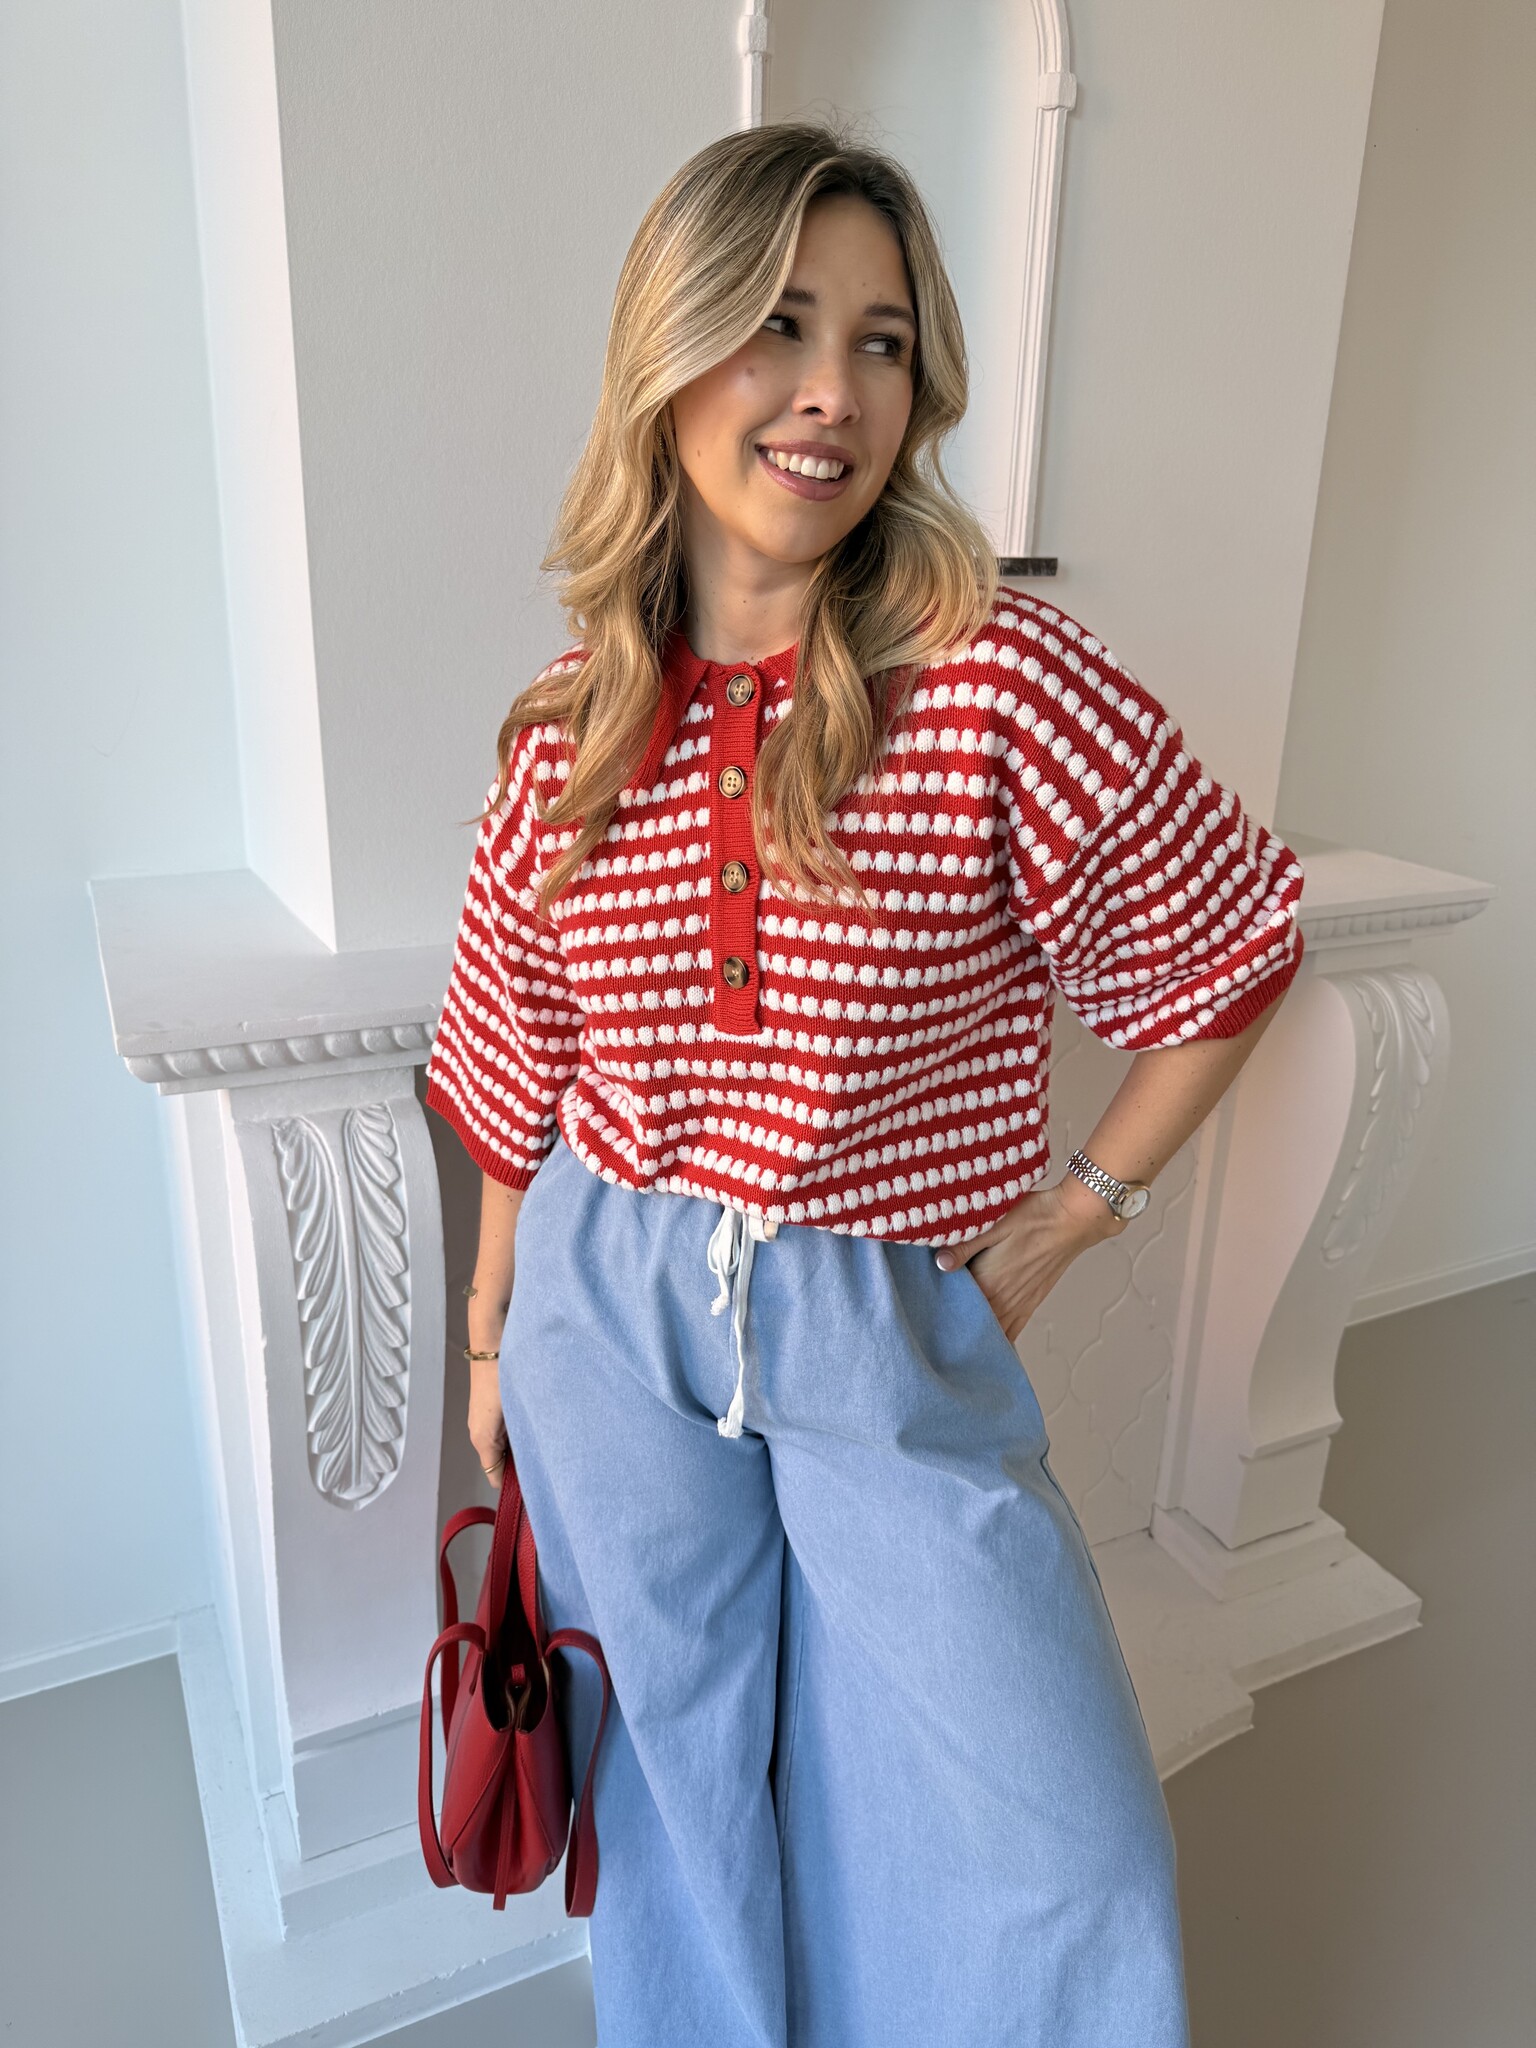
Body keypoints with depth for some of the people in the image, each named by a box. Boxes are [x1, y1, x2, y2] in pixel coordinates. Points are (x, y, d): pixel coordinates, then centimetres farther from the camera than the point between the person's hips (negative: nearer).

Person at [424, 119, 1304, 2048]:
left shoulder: (1007, 683, -15)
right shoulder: (571, 729, -4)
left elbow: (1232, 957, -4)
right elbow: (516, 1069, 6)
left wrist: (1051, 1233, -4)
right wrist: (491, 1339, 13)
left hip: (893, 1332, -2)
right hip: (611, 1313, 3)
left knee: (1061, 1857, 7)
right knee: (685, 1781, 21)